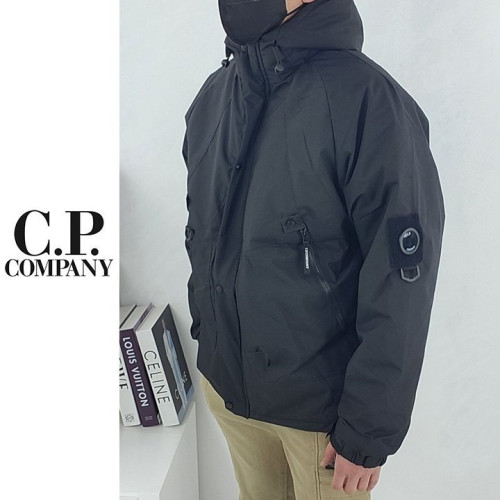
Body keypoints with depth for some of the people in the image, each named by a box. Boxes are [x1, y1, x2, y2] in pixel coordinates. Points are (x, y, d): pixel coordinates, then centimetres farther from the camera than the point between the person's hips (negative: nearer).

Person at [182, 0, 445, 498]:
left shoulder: (368, 100, -21)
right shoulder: (212, 96, 0)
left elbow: (401, 285, -20)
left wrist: (369, 431, -16)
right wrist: (205, 333, 13)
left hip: (321, 404, -5)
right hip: (226, 382, 6)